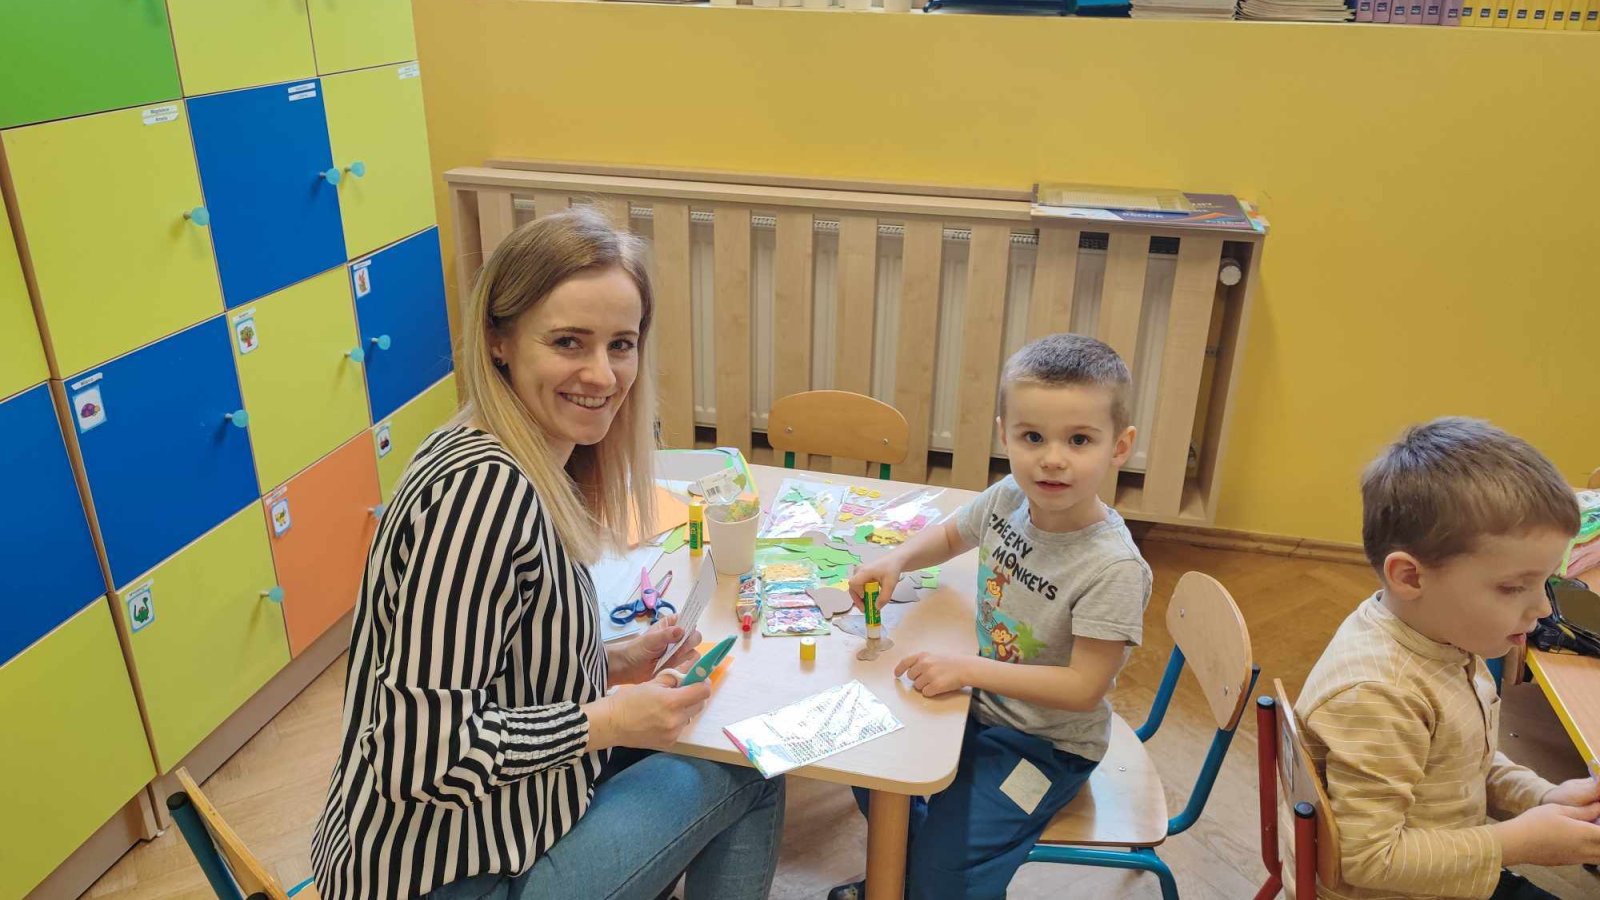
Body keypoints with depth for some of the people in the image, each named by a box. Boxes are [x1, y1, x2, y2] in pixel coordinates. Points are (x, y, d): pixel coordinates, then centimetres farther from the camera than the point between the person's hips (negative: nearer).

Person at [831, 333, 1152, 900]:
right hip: (981, 704, 6)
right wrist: (895, 561, -9)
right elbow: (951, 536, 10)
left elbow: (1085, 686, -26)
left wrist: (968, 669, -30)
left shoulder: (1114, 569, -30)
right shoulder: (1008, 498, -12)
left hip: (1047, 743, -6)